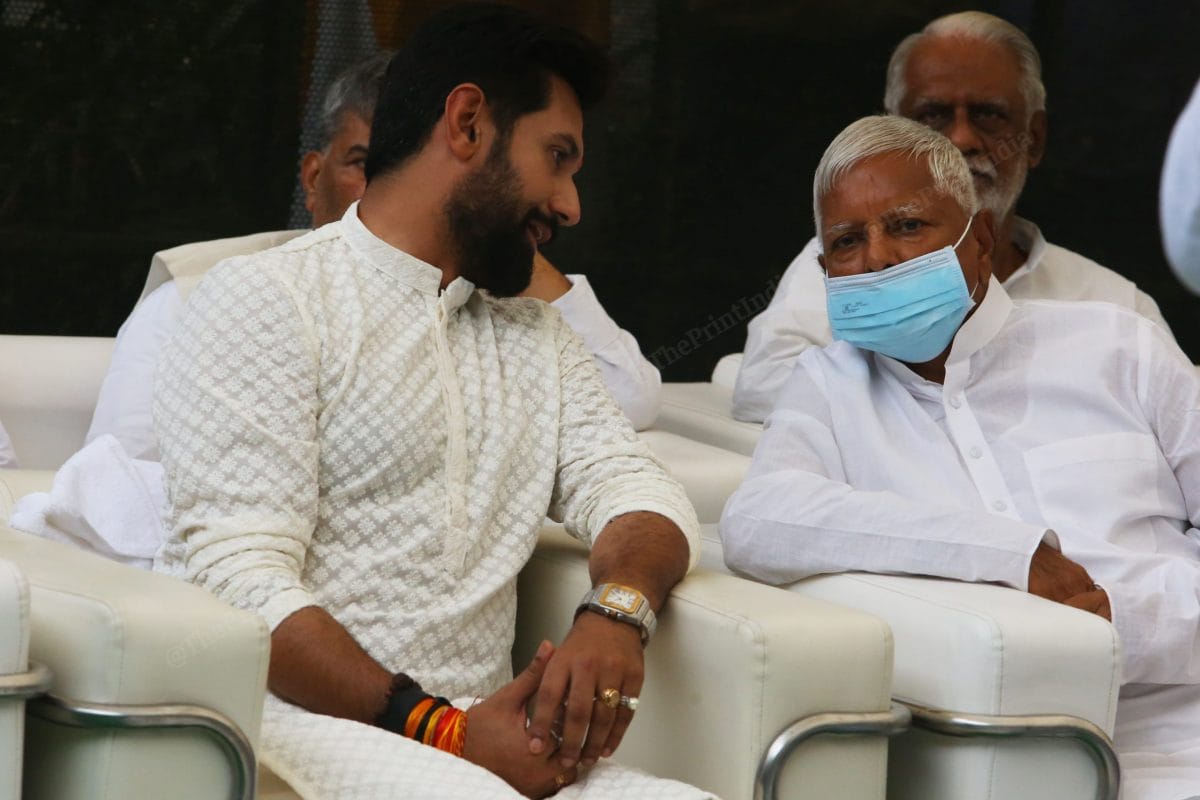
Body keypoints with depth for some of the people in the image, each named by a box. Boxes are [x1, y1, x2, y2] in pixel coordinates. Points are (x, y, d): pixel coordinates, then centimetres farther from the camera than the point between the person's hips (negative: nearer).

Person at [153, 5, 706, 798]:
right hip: (307, 721, -5)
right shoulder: (265, 300, -1)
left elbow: (636, 488, 10)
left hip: (478, 735, 5)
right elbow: (240, 582, -11)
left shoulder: (537, 336, 23)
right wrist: (438, 731, -20)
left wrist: (618, 611, -14)